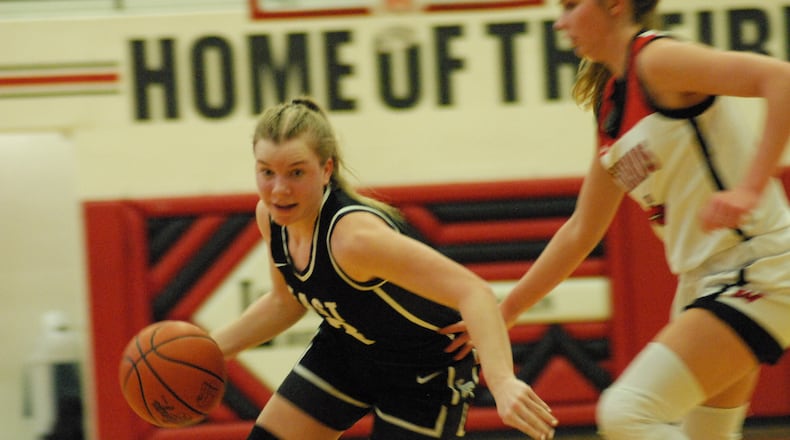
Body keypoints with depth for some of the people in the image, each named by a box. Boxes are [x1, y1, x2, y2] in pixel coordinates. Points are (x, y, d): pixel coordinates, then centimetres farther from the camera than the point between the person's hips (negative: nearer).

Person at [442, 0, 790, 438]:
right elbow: (580, 232, 20)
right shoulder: (610, 108, 14)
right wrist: (504, 312, 20)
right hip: (702, 282, 10)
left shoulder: (656, 59, -13)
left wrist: (749, 188, -33)